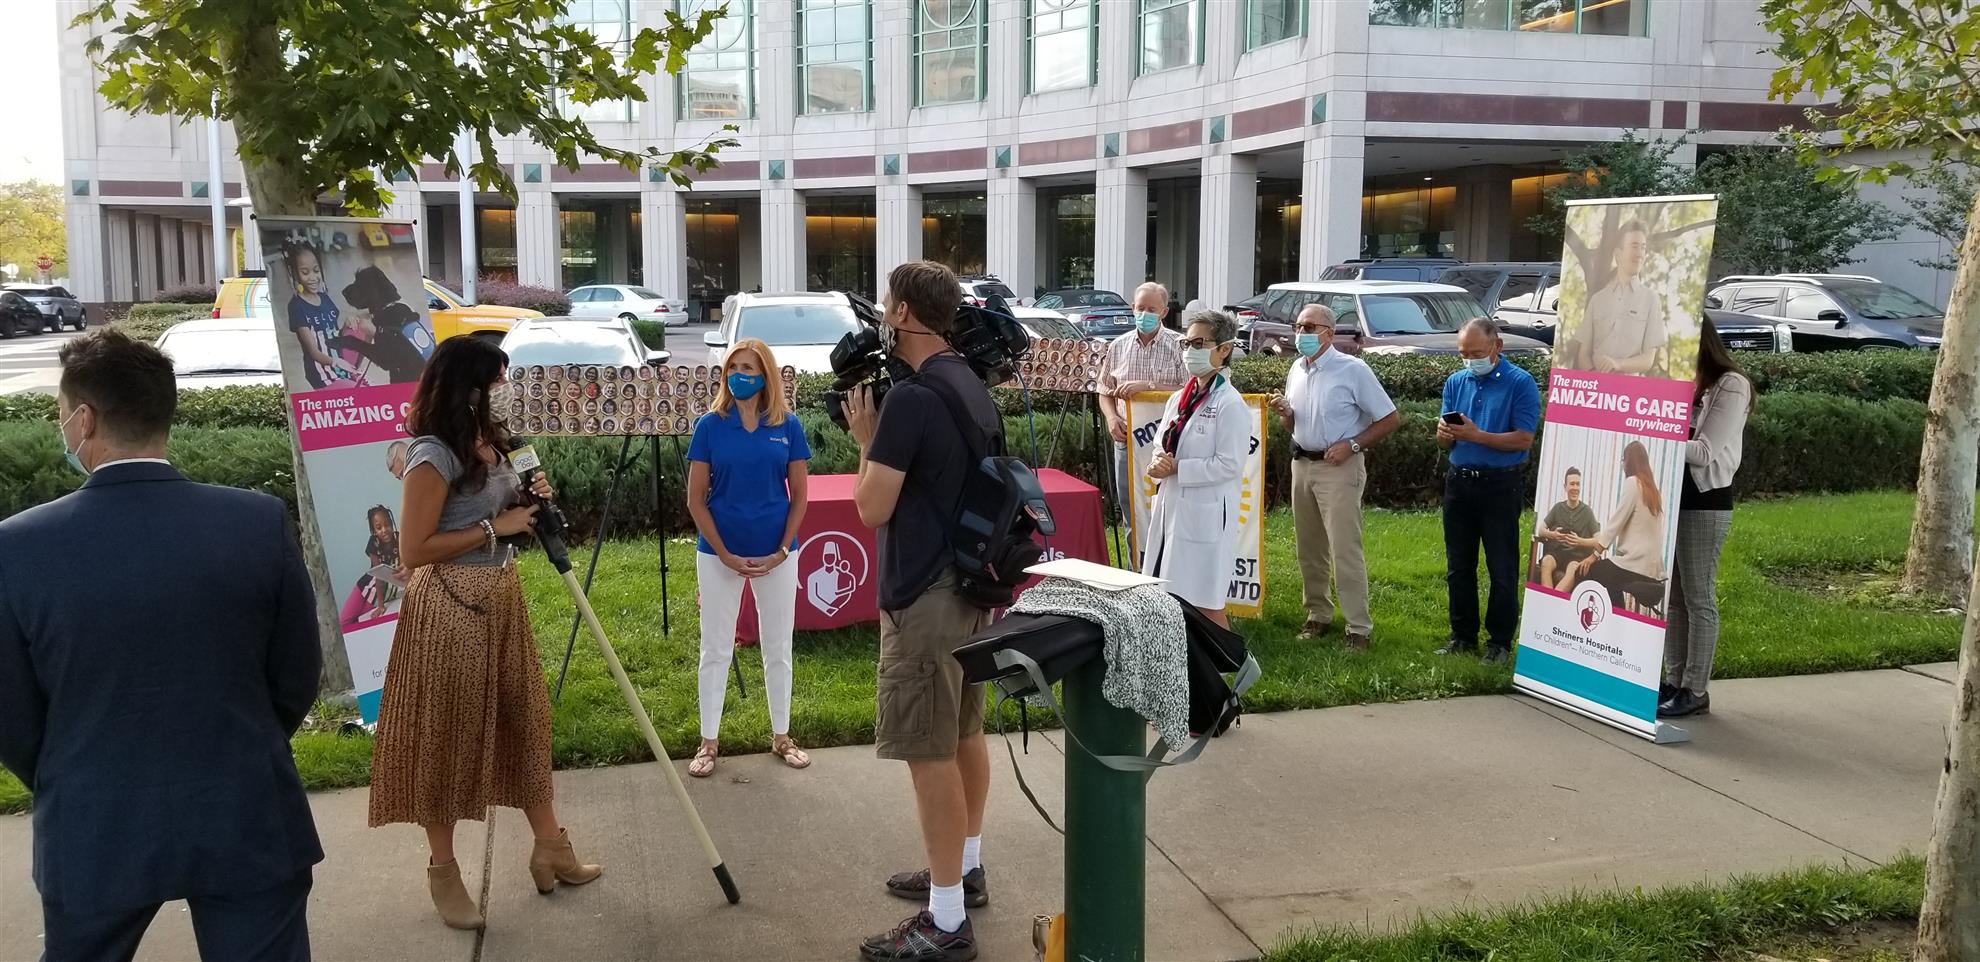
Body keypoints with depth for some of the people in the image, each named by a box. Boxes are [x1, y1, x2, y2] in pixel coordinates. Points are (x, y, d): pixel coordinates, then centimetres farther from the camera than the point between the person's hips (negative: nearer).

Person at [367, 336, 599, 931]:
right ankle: (443, 870, 18)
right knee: (449, 733, 3)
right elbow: (413, 552, -21)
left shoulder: (487, 441, 8)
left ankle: (550, 847, 23)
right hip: (450, 605, -8)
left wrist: (529, 503, 1)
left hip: (501, 597, 9)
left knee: (523, 718, 13)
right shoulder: (434, 455, -19)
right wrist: (496, 528, -19)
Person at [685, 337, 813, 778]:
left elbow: (799, 495, 2)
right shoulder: (710, 425, -5)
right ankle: (709, 742, 19)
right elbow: (696, 499, -4)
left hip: (775, 555, 1)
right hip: (719, 552, -1)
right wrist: (725, 554, -10)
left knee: (778, 649, 11)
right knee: (716, 649, 8)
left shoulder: (787, 426, -3)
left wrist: (782, 551, -6)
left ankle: (781, 736, 26)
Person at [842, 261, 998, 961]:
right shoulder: (973, 387, 10)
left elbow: (873, 508, -17)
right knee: (965, 734, 20)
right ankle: (966, 868, 35)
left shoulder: (912, 397, -20)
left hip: (926, 596, -10)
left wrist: (865, 438, -4)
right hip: (972, 585, 10)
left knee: (930, 753, -4)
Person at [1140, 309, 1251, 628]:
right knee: (1169, 599, 13)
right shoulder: (1178, 399, 12)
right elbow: (1161, 446, 19)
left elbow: (1229, 465, -16)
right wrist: (1157, 463, -4)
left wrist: (1177, 468, -14)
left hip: (1205, 514, -8)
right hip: (1170, 507, 8)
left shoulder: (1230, 405, -11)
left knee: (1206, 604, -2)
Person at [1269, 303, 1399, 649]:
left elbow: (1390, 419, -8)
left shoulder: (1352, 370, -10)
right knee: (1309, 549, 12)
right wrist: (1285, 413, -2)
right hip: (1302, 464, 7)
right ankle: (1318, 615, 24)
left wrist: (1351, 445, -15)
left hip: (1339, 468, -7)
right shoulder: (1296, 371, 10)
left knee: (1345, 551, -9)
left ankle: (1359, 627, -3)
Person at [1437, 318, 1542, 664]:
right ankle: (1463, 636, 21)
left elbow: (1523, 440, -15)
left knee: (1502, 570, 1)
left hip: (1500, 485, -5)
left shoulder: (1521, 383, -8)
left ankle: (1500, 642, 10)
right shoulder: (1455, 382, 9)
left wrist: (1476, 435, -23)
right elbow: (1444, 443, 11)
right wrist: (1445, 433, -13)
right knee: (1458, 567, 11)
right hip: (1459, 481, 5)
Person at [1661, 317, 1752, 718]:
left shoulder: (1730, 386, -9)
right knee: (1672, 595, 10)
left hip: (1704, 502, -7)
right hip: (1671, 496, 7)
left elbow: (1705, 452, -17)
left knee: (1698, 598, -2)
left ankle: (1695, 690, 4)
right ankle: (1674, 680, 17)